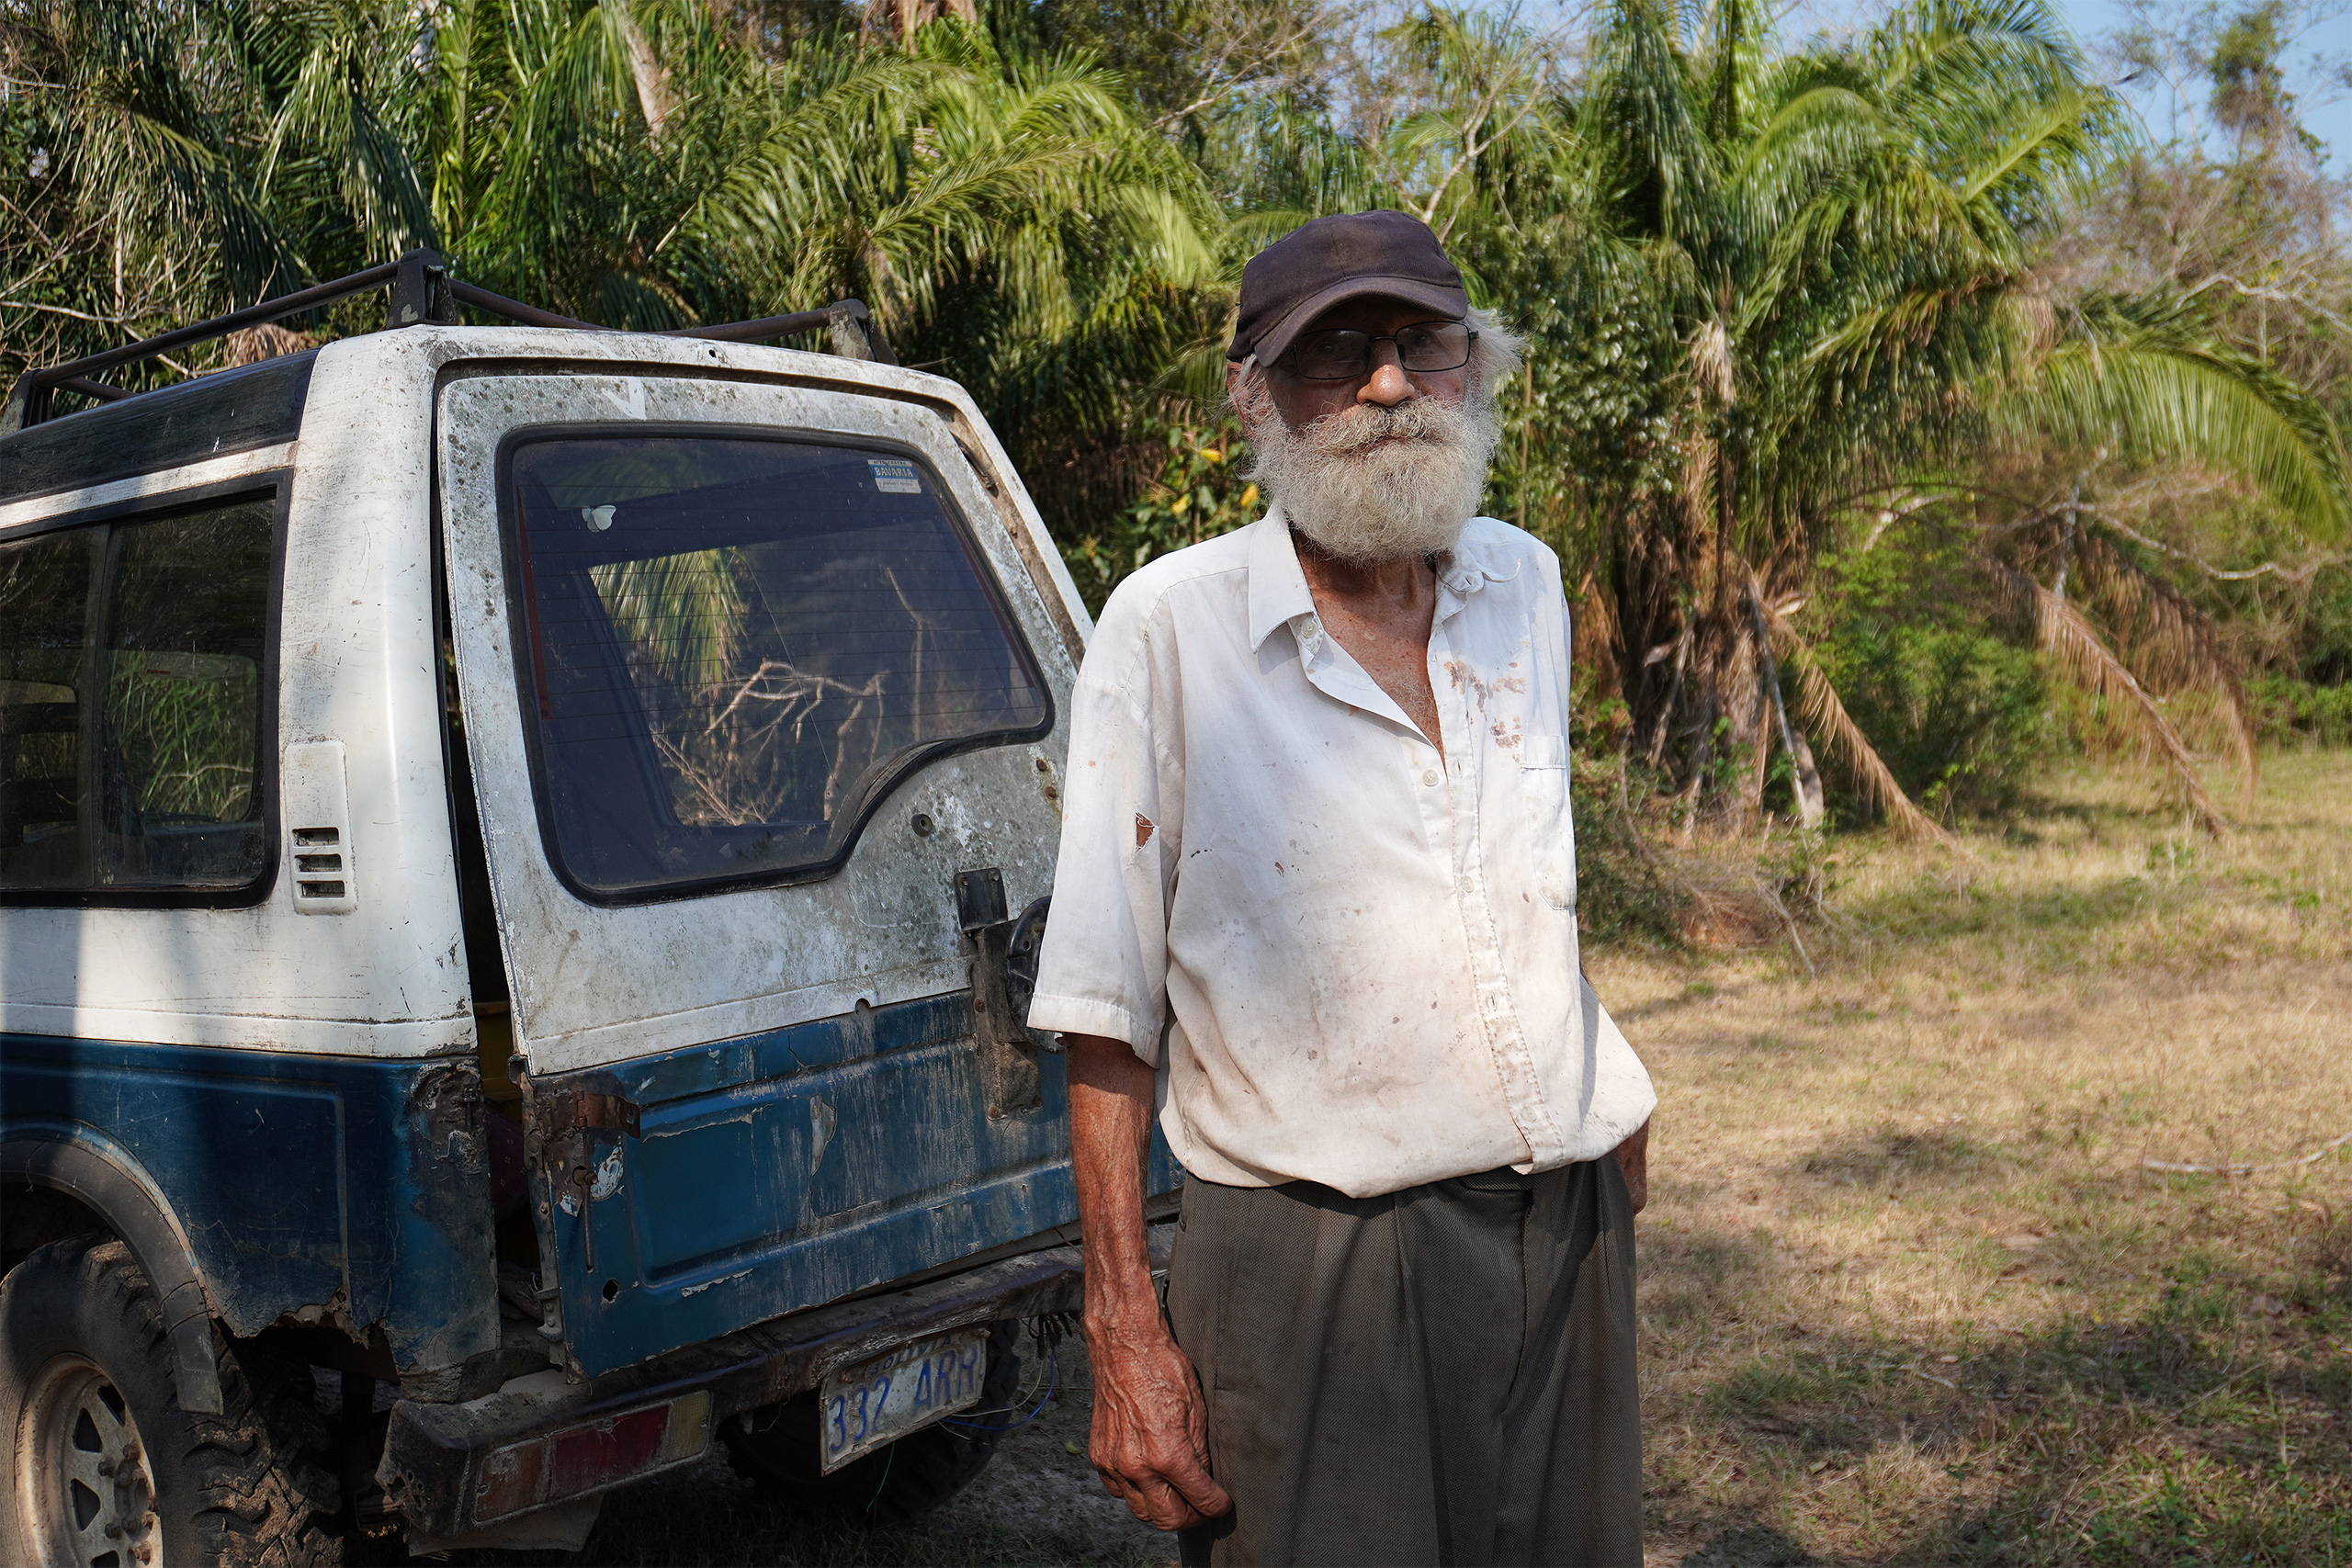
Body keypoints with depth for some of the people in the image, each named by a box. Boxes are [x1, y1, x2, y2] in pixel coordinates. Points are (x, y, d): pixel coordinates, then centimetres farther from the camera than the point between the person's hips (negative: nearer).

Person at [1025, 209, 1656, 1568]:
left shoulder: (1527, 586, 7)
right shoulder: (1171, 626, -9)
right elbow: (1107, 1009, -9)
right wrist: (1126, 1337, -12)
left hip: (1570, 1247, 5)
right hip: (1314, 1275, -5)